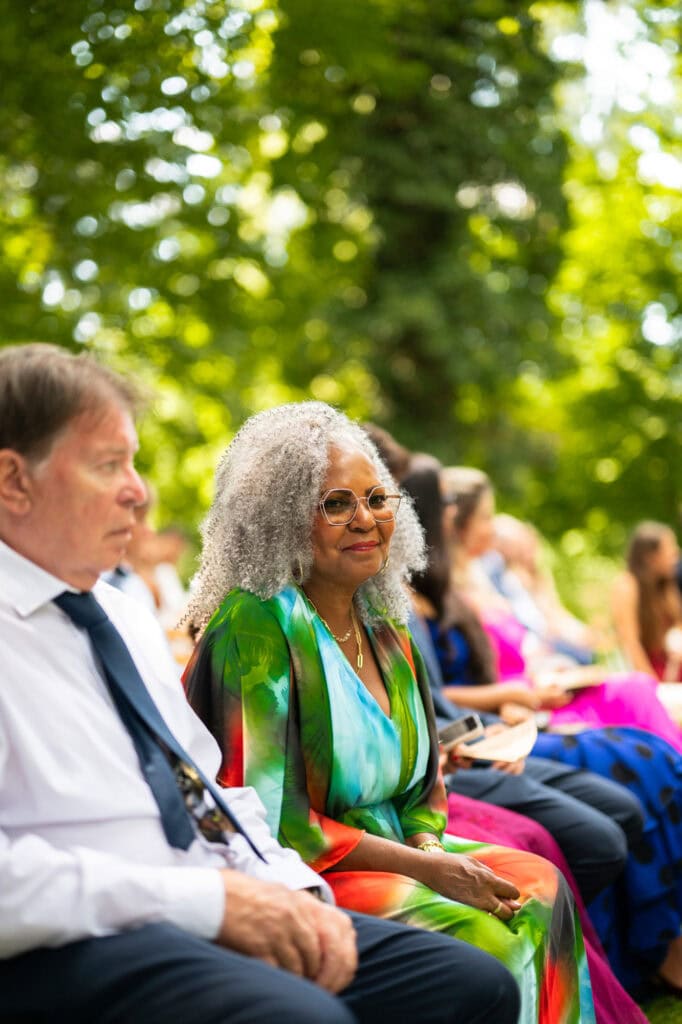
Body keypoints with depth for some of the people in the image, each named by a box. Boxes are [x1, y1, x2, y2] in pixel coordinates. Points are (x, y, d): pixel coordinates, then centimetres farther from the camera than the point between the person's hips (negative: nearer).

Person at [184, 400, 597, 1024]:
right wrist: (426, 867, -18)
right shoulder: (255, 626, -14)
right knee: (478, 937, -25)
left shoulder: (385, 628, 10)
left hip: (393, 850, 8)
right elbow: (266, 814, -19)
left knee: (539, 887, -13)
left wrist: (428, 845, -9)